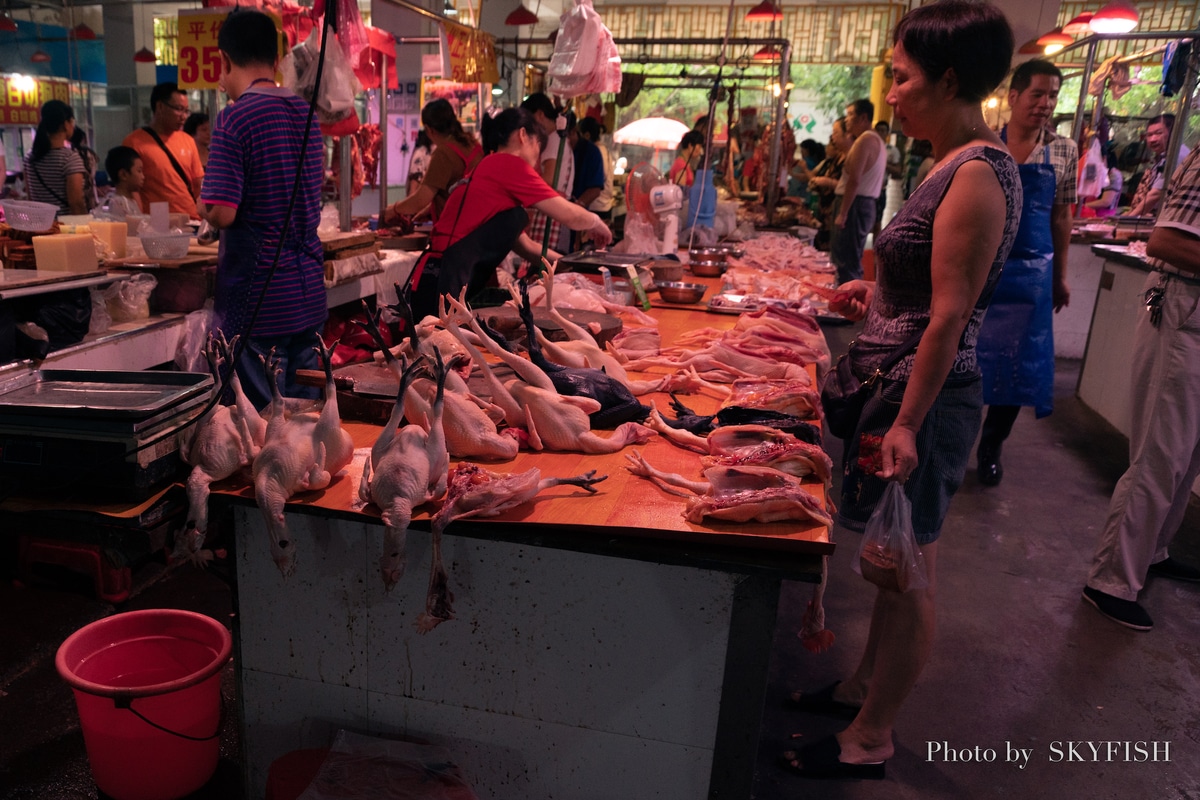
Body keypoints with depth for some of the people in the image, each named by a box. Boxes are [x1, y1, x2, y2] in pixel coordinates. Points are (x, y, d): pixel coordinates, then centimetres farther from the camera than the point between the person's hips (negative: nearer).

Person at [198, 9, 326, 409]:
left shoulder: (234, 118, -12)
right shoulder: (305, 113, 8)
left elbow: (222, 213, -18)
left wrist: (203, 206, 3)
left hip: (258, 299, -6)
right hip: (309, 295, 7)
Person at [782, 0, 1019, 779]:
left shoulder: (977, 175, -18)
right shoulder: (959, 165, 11)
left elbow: (950, 314, -22)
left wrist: (907, 423, -21)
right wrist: (878, 292, 12)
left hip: (923, 394, -10)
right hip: (900, 386, 10)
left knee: (907, 572, 4)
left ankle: (870, 742, 21)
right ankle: (868, 685, 40)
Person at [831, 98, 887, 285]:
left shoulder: (865, 140, -12)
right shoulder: (877, 141, 20)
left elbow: (854, 180, -19)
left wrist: (842, 213, -20)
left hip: (855, 205, -11)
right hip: (867, 204, 11)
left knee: (846, 263, -12)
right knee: (852, 261, 14)